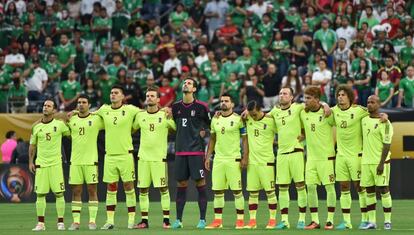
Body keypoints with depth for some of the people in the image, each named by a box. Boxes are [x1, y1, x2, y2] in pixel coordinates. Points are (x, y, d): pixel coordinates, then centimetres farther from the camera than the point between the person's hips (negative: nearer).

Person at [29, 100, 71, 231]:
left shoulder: (59, 124, 0)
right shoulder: (36, 126, 7)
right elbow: (32, 145, 14)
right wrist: (30, 161, 9)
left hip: (56, 163, -2)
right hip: (40, 164, 2)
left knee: (59, 193, -4)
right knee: (40, 194, 1)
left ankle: (60, 223, 2)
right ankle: (40, 223, 5)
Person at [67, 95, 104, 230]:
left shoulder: (96, 119, 0)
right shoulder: (71, 120, 8)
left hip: (91, 160, -3)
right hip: (75, 160, 3)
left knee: (92, 190, -1)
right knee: (76, 191, 3)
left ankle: (92, 221, 2)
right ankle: (76, 221, 5)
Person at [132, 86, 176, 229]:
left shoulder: (165, 115, -3)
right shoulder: (140, 115, 7)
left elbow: (177, 128, 3)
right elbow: (131, 129, 22)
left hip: (159, 158, -3)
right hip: (143, 157, 3)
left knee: (163, 189, -3)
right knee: (143, 190, 3)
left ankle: (166, 220, 3)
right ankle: (144, 221, 8)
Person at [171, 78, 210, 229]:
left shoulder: (201, 107, -2)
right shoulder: (176, 107, 10)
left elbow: (209, 124, 9)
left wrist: (203, 131, -3)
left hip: (197, 150, -4)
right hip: (180, 151, 4)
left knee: (200, 183, -3)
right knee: (181, 185, 5)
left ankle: (202, 219, 1)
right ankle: (178, 219, 10)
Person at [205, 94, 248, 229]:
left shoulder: (238, 119, -4)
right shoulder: (215, 120, 11)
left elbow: (245, 139, -3)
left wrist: (245, 157, -11)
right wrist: (208, 157, 13)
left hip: (233, 159, -5)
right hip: (218, 159, 5)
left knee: (237, 191, -3)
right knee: (217, 191, 5)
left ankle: (240, 220, 2)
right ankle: (218, 220, 10)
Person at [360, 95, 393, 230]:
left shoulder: (384, 123, -9)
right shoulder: (364, 120, 12)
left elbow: (387, 144, -13)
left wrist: (381, 163, -19)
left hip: (380, 162, -7)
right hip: (366, 162, 7)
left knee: (383, 189, -4)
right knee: (369, 191, 6)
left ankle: (387, 221, 1)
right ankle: (371, 221, 9)